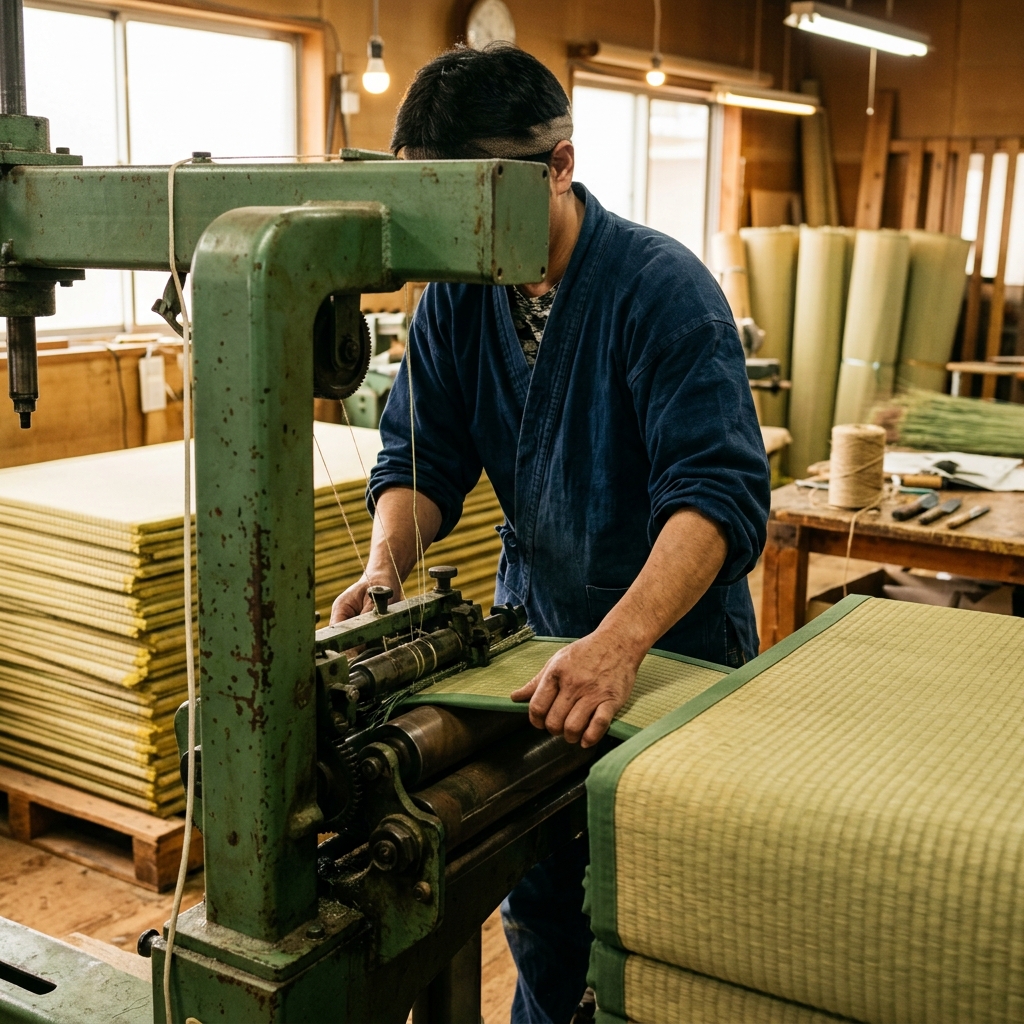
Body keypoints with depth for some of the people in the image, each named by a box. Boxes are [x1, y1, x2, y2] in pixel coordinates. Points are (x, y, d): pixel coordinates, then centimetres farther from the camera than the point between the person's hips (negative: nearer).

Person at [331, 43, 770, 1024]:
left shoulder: (663, 287, -22)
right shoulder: (460, 291, -5)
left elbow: (720, 492, -31)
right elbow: (422, 454, -3)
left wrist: (622, 639, -47)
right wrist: (387, 563, -24)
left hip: (671, 639, -5)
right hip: (535, 630, 5)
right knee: (535, 898, 20)